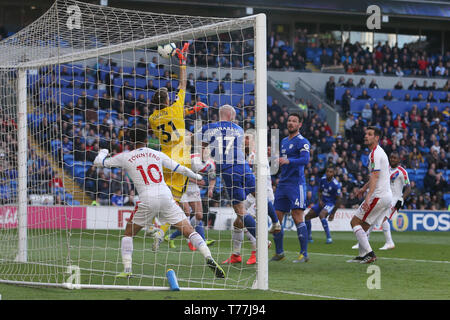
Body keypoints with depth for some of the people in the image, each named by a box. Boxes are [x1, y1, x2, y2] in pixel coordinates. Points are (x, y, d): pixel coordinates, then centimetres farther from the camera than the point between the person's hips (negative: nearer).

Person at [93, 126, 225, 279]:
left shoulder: (124, 157, 10)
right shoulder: (158, 154, 15)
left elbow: (99, 162, 19)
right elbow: (180, 169, 22)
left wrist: (103, 152, 42)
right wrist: (196, 176, 40)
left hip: (147, 200, -1)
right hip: (166, 197, 2)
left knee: (128, 233, 17)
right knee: (188, 230, 2)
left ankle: (127, 270, 6)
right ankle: (208, 258, -16)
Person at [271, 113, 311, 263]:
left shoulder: (302, 142, -5)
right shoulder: (283, 141, 20)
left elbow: (305, 160, -21)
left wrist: (288, 161, -35)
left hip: (296, 183, -8)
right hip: (282, 183, 8)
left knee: (297, 217, -12)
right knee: (276, 217, 5)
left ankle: (304, 253, -8)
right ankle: (279, 252, 15)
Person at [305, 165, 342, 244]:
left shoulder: (336, 185, -19)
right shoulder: (323, 179, -1)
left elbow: (338, 200, -13)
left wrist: (333, 213, -12)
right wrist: (320, 200, -4)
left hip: (331, 203, -7)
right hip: (322, 202, 7)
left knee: (321, 214, -34)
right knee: (307, 216, 2)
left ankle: (329, 238, -32)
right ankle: (308, 237, 20)